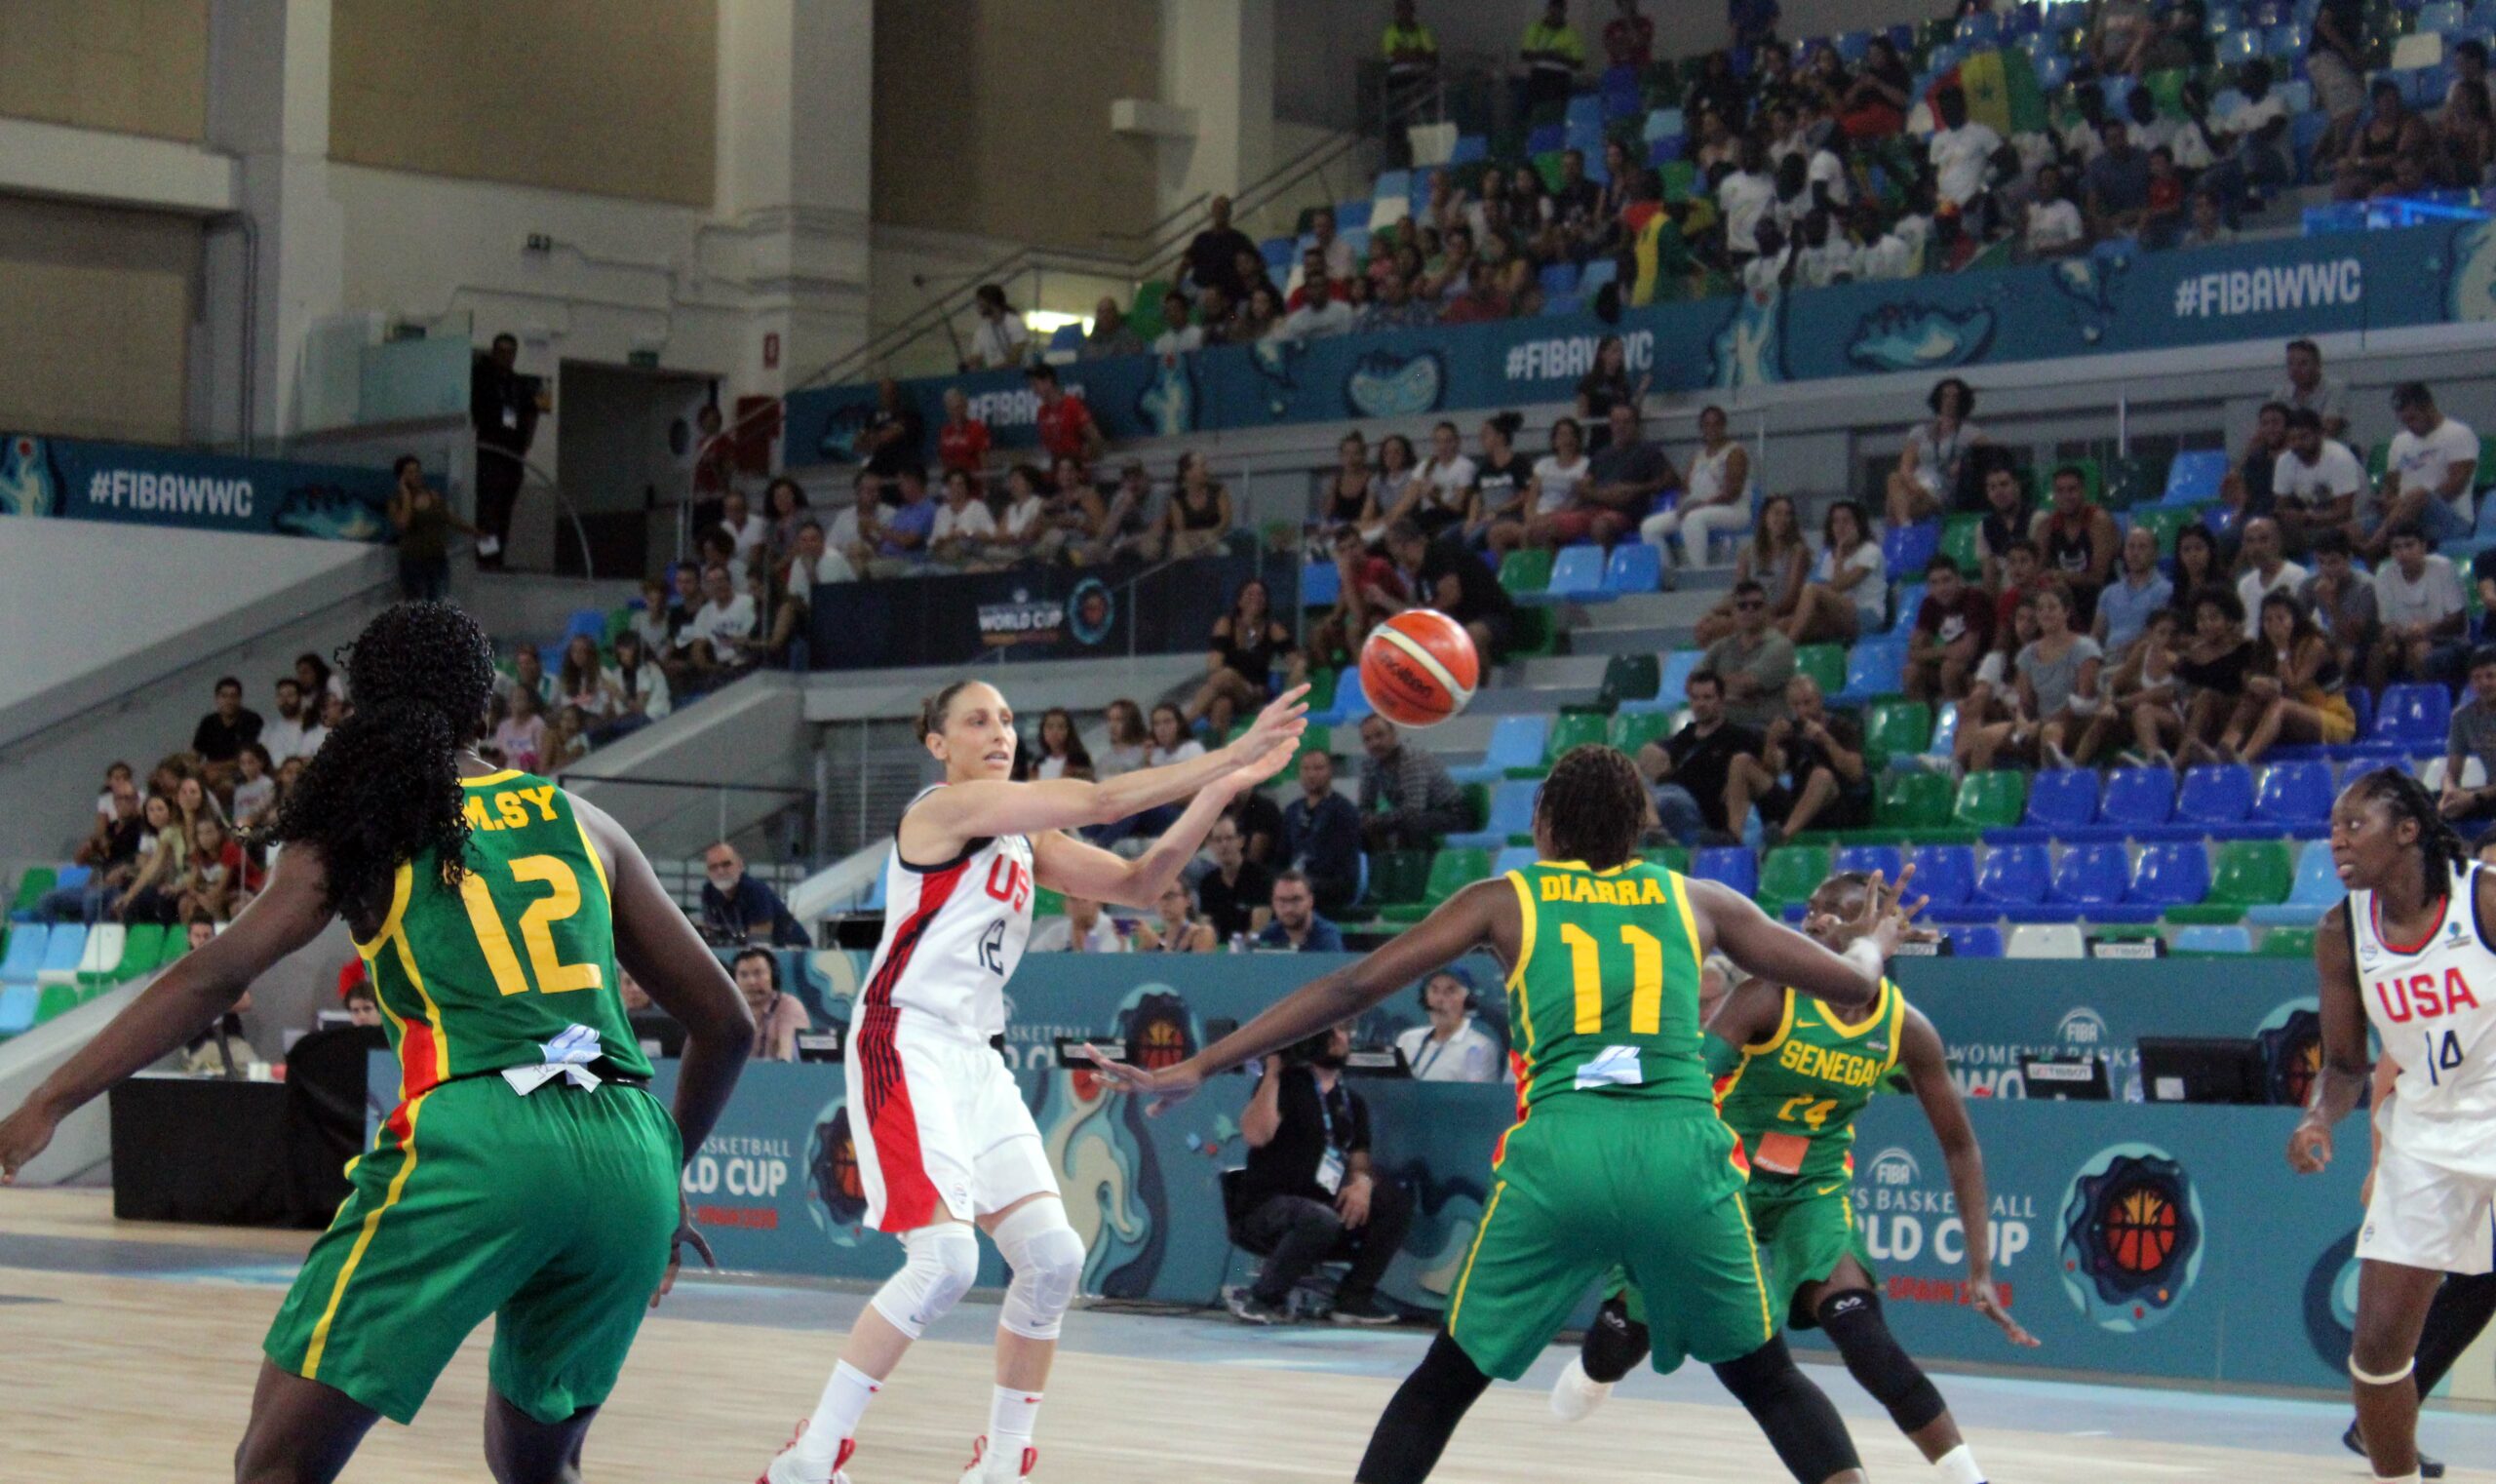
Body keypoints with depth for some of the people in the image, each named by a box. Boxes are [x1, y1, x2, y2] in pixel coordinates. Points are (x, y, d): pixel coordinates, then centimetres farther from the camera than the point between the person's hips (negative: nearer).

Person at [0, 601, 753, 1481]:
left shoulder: (360, 831, 12)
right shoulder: (579, 823, 22)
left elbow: (215, 978, -1)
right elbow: (726, 1023, 22)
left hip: (473, 1143, -4)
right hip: (626, 1154, 4)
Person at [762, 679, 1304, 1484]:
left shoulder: (1026, 840, 17)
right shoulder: (948, 806, -8)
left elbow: (1136, 884, 11)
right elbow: (1100, 800, -16)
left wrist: (1218, 793, -2)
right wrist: (1231, 756, -16)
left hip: (976, 1058, 9)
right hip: (906, 1048, -9)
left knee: (1052, 1256, -1)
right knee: (945, 1256, -21)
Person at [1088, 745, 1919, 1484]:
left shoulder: (1505, 901, 18)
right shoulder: (1698, 901, 20)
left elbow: (1354, 987, 12)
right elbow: (1850, 984, 24)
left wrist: (1200, 1067, 16)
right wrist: (1874, 939, 49)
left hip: (1557, 1153, -1)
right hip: (1682, 1150, 1)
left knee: (1446, 1382, 15)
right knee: (1768, 1380, 21)